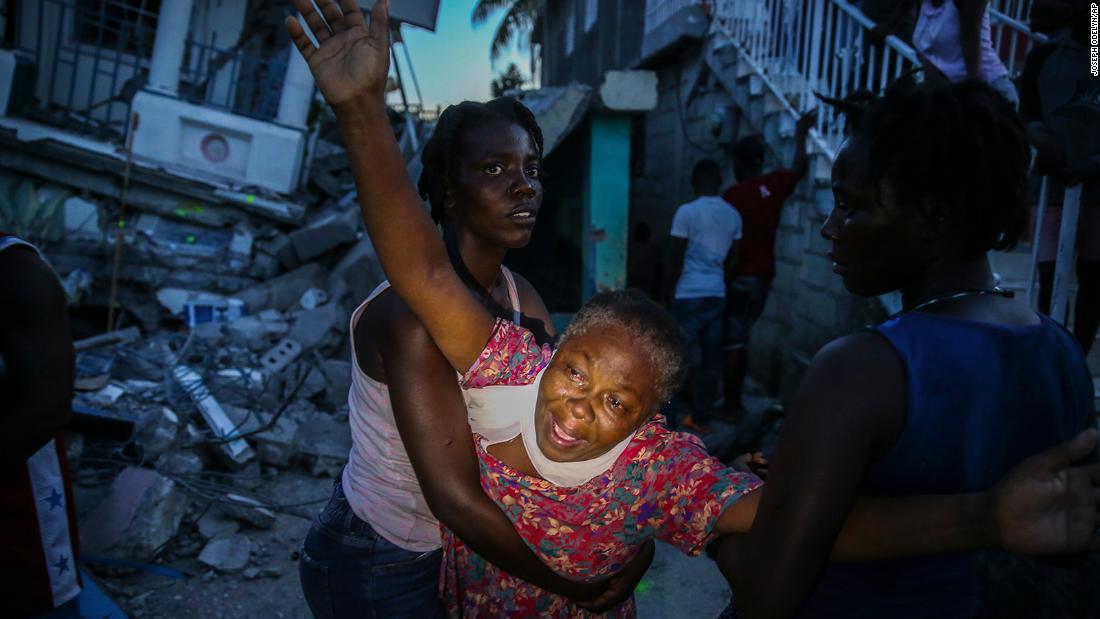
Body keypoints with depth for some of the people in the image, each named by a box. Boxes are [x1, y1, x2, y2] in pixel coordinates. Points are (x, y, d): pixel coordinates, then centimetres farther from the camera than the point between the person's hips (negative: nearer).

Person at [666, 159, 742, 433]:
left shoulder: (687, 211, -9)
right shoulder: (733, 215, 8)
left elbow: (677, 258, -7)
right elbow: (732, 259, 12)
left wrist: (670, 287, 4)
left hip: (690, 294, -5)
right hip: (717, 294, 6)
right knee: (711, 357, 8)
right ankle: (701, 417, 14)